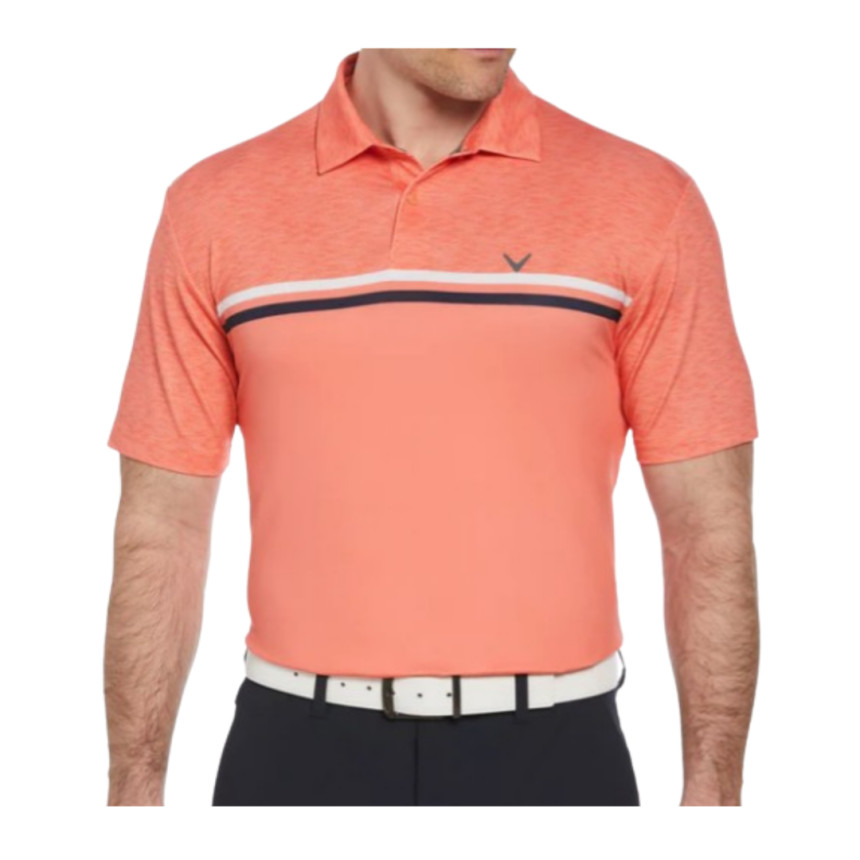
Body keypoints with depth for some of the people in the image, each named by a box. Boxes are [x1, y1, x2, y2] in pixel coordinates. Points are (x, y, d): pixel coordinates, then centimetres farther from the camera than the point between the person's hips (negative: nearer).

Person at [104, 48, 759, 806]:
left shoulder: (646, 201, -3)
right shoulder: (216, 208, 0)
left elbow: (710, 525, -2)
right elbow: (160, 526, 2)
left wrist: (713, 790, -4)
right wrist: (136, 790, 1)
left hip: (550, 754, 0)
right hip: (300, 756, 1)